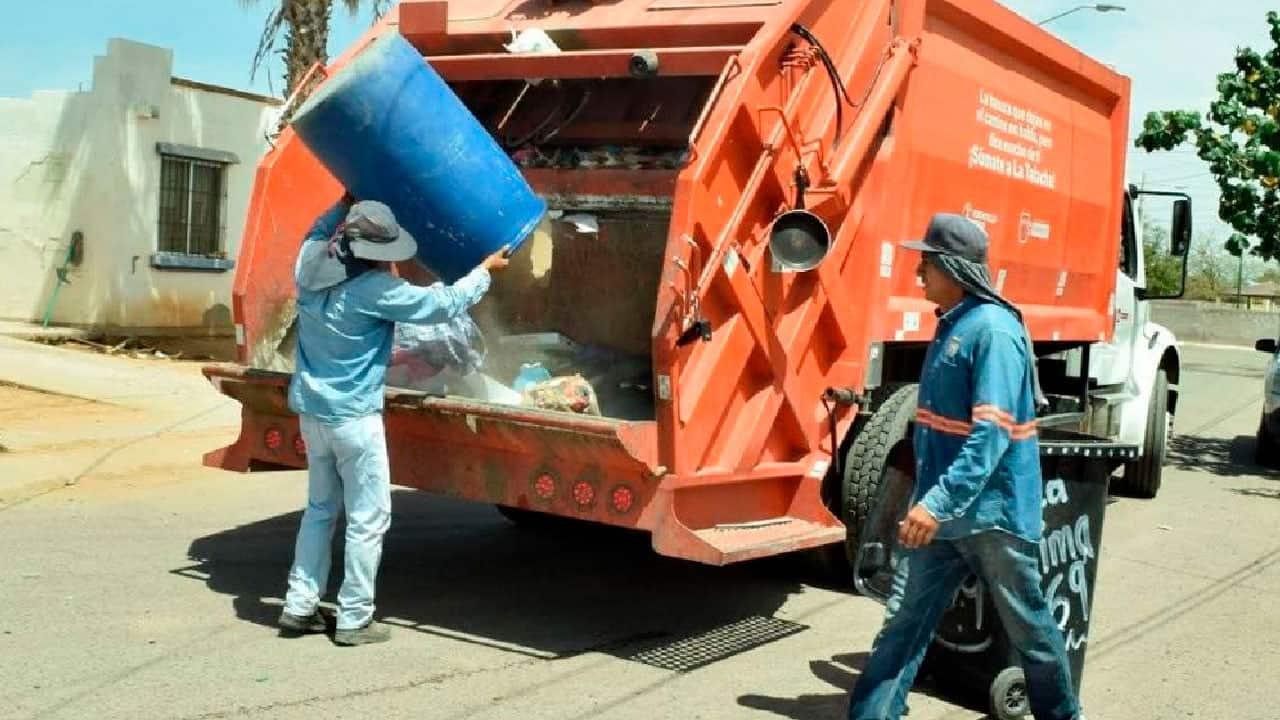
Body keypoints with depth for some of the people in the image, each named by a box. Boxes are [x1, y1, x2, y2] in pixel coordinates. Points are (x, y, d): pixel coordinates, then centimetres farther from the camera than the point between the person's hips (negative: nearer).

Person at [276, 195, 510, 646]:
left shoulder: (310, 270, 0)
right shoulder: (375, 291, -19)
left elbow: (316, 235, 26)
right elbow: (444, 304, -11)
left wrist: (346, 205, 25)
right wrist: (485, 269, 1)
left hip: (312, 410, 8)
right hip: (354, 415, -8)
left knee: (320, 508, 20)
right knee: (368, 518, 3)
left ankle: (299, 605, 22)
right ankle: (354, 620, 8)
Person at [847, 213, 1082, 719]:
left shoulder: (994, 331, -19)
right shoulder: (950, 326, 10)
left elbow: (992, 433, -26)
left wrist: (939, 502, -32)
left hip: (993, 511, -8)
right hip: (938, 509, 8)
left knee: (1028, 626, 11)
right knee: (902, 622, 5)